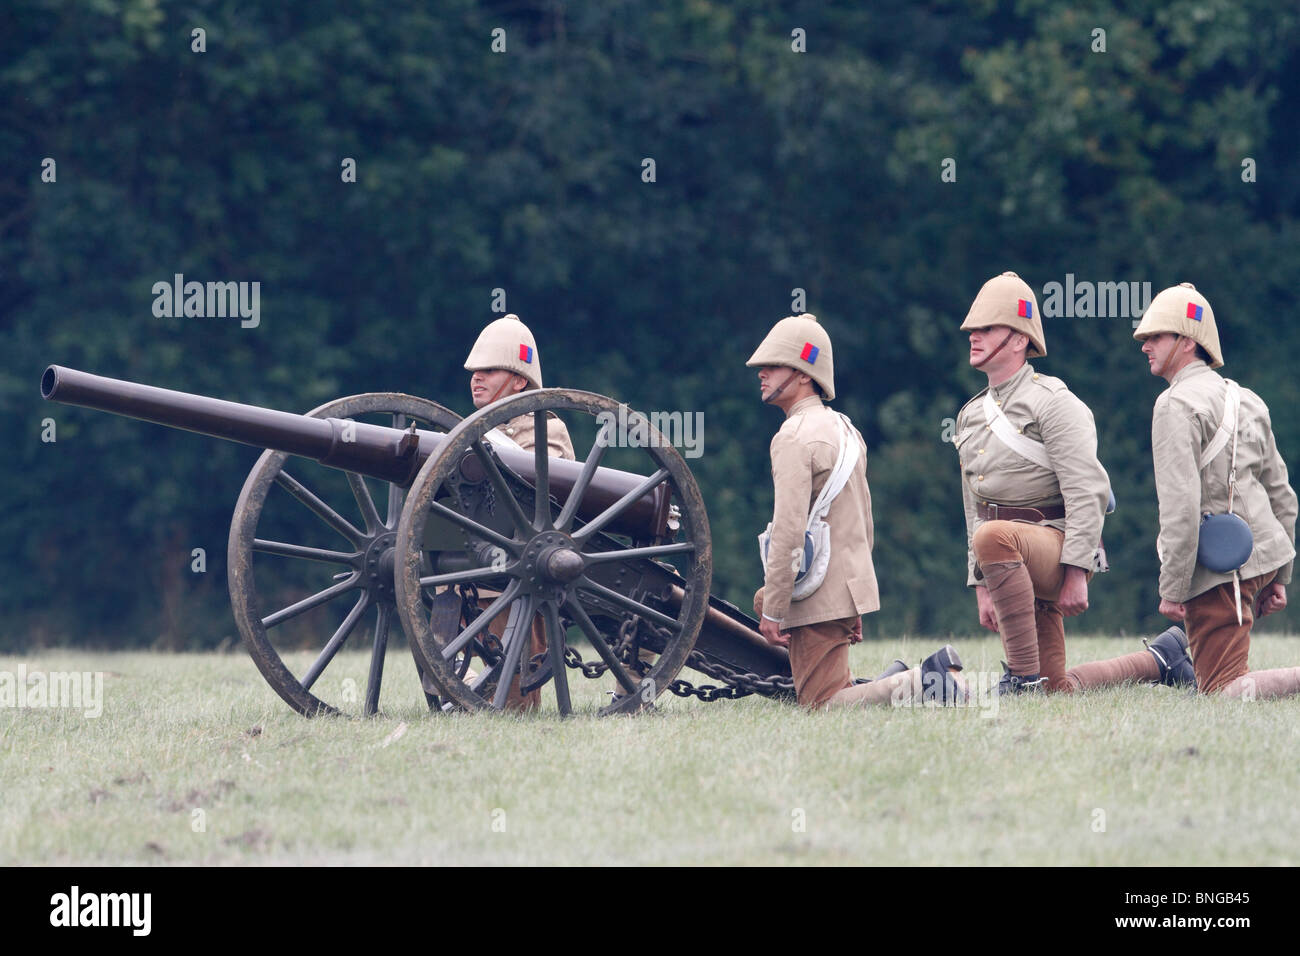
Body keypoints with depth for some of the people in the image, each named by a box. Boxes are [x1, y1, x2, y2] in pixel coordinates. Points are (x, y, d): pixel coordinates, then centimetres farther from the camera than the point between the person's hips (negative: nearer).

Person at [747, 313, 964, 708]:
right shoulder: (844, 428, 15)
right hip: (854, 584, 9)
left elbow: (788, 531, -21)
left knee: (820, 703, -4)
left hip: (820, 597, -8)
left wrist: (773, 613, -19)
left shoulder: (794, 438, -14)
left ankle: (925, 684, -17)